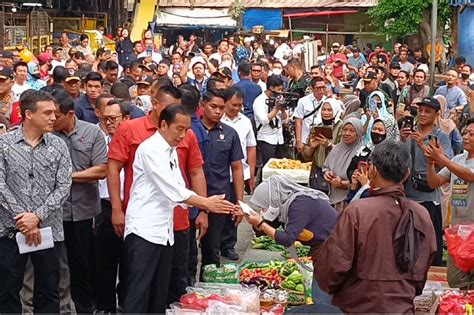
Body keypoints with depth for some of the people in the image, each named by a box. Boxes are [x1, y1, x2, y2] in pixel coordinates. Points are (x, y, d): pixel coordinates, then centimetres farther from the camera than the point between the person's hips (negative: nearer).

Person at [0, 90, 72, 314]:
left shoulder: (59, 146, 2)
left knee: (48, 291, 9)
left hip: (49, 229, 1)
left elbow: (63, 187, -3)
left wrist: (37, 216, -14)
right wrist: (23, 220, -14)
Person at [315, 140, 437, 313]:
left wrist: (329, 287, 4)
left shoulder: (357, 211, -19)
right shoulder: (421, 215, -4)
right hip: (403, 307, 4)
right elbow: (422, 270, 8)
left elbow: (333, 264, -16)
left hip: (358, 307, -4)